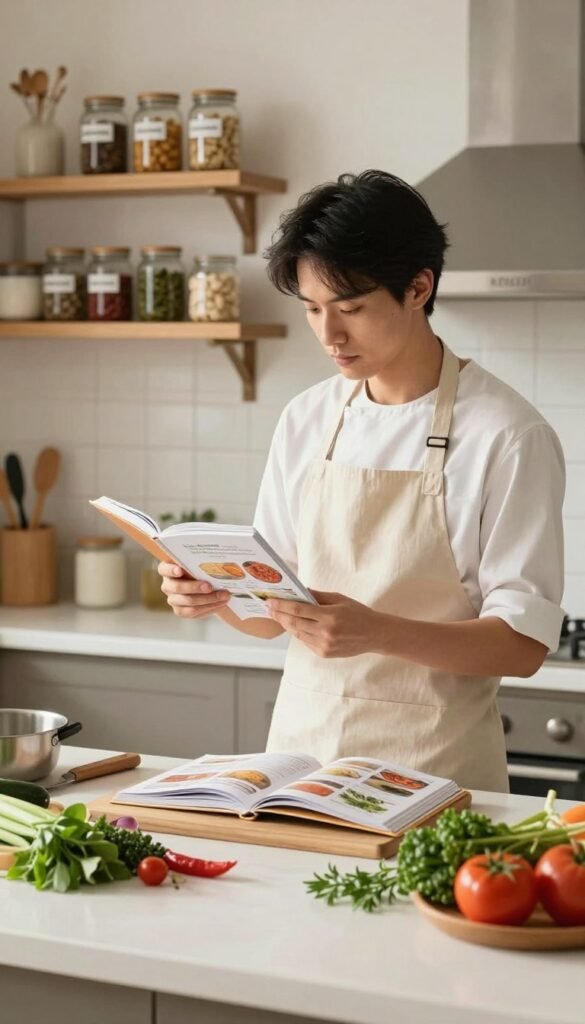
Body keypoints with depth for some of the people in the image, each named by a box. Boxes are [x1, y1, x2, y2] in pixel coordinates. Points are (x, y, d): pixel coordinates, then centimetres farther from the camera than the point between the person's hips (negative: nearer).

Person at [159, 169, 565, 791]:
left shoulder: (507, 435, -12)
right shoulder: (306, 420, 5)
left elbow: (524, 642, -14)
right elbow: (271, 612, 10)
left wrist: (376, 631, -28)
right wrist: (216, 594, -11)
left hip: (430, 759, -4)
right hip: (302, 741, 5)